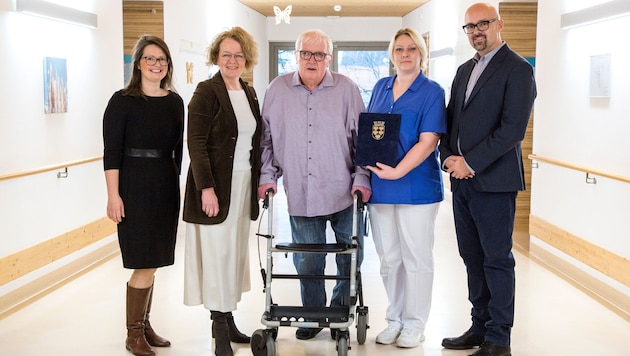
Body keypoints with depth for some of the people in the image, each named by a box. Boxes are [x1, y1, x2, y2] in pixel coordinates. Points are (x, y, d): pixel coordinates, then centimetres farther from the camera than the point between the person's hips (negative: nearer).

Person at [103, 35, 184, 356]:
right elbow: (111, 152, -9)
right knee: (145, 264, -5)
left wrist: (179, 186, 11)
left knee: (152, 262, 11)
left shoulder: (175, 102, 8)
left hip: (167, 187, 5)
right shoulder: (122, 101, -7)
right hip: (135, 187, -5)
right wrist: (113, 195, -14)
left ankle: (144, 326, 24)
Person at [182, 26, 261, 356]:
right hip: (216, 185, -7)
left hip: (244, 184, 7)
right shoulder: (206, 92, -9)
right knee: (218, 252, -3)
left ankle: (228, 320, 23)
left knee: (236, 251, 12)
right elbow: (196, 143, -15)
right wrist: (207, 188, -21)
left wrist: (260, 180, 11)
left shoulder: (249, 93, 12)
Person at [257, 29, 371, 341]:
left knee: (351, 258, 8)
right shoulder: (277, 89, 4)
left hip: (343, 194, -1)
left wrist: (361, 178, -4)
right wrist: (267, 176, 3)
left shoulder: (347, 89, -1)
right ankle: (313, 315, 29)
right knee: (307, 262, 10)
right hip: (300, 196, 1)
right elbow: (267, 139, 10)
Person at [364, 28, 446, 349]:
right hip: (379, 187, 5)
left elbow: (428, 141, -12)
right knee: (388, 258, 11)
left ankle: (414, 325, 16)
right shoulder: (380, 87, 13)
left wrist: (398, 171, -20)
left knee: (416, 258, 4)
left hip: (416, 186, -5)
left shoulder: (432, 91, -3)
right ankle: (394, 320, 25)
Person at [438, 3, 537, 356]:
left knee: (497, 260, 0)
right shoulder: (465, 70, 17)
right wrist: (449, 157, -1)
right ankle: (480, 328, 25)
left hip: (494, 181, -7)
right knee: (473, 258, 13)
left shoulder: (517, 69, -6)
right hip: (462, 180, 7)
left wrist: (470, 163, -16)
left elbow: (513, 128, -16)